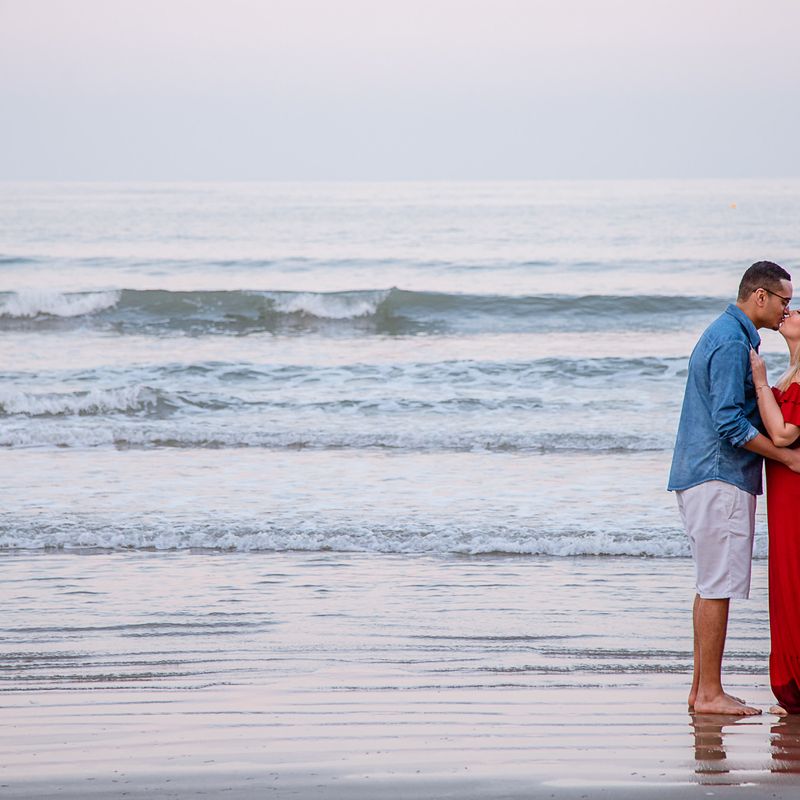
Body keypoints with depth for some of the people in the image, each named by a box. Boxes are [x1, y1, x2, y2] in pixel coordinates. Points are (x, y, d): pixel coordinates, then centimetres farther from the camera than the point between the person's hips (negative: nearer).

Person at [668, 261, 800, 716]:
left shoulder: (725, 335, 18)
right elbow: (730, 423, -21)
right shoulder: (733, 342, -15)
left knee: (712, 586, 12)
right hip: (720, 478, -11)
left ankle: (702, 688, 15)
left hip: (702, 476, 11)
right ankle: (710, 693, -6)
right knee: (718, 586, -8)